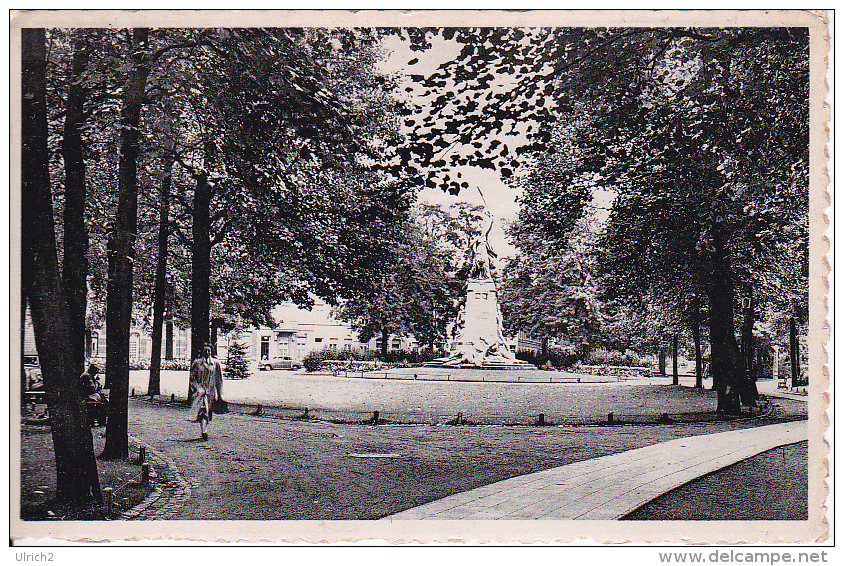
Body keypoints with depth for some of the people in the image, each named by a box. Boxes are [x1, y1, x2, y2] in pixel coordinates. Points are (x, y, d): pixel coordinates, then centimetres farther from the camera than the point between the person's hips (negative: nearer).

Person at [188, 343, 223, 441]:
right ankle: (204, 432, -15)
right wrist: (198, 388, -9)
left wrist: (219, 394, 9)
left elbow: (219, 380, 11)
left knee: (208, 414, 4)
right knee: (202, 411, -16)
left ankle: (204, 430, 16)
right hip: (200, 391, -2)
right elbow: (192, 378, 5)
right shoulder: (197, 363, 6)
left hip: (211, 392, 2)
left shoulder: (216, 364, 8)